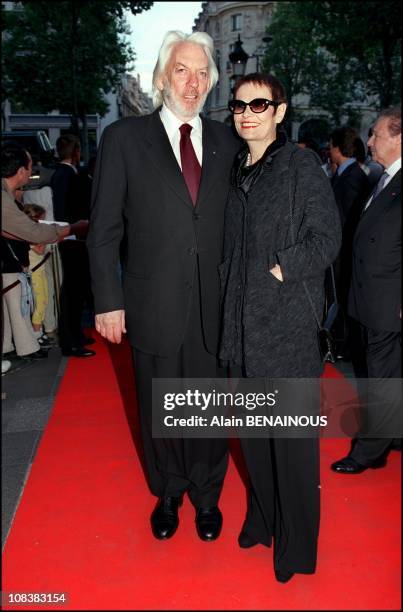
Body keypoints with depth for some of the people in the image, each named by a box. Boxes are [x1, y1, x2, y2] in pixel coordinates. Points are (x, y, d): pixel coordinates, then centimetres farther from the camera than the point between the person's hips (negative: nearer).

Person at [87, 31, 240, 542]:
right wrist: (108, 301, -6)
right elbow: (103, 230, -2)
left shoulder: (226, 142, 6)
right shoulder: (124, 138, -1)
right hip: (154, 308, -1)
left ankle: (206, 496, 36)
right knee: (160, 411, 15)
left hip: (215, 307, 2)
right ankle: (168, 494, 39)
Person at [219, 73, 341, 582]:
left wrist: (278, 272, -15)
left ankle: (297, 542, 21)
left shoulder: (302, 164, -3)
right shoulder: (234, 171, 13)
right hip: (242, 323, 6)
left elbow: (326, 238, -8)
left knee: (292, 436, 3)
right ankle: (262, 515, 36)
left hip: (288, 325, -5)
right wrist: (227, 294, 5)